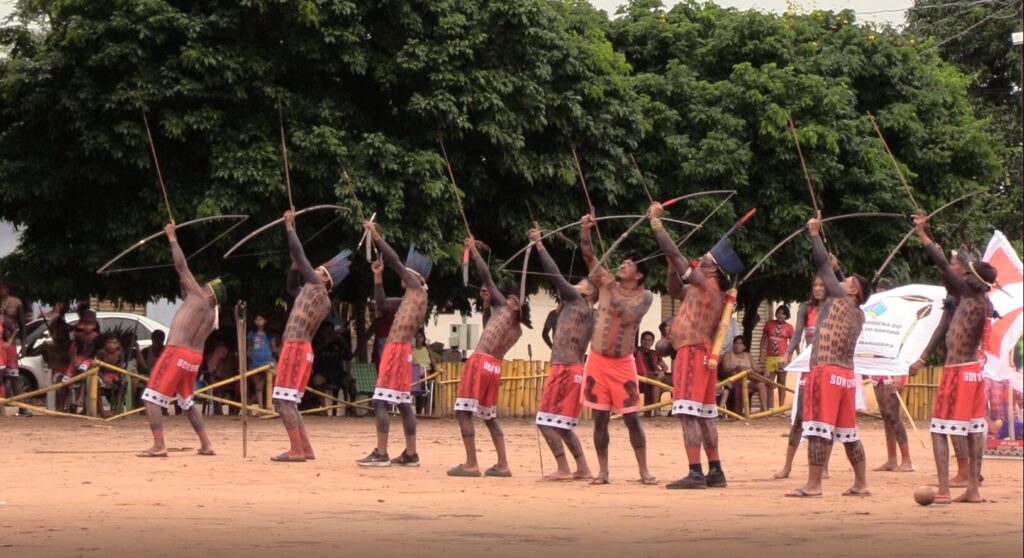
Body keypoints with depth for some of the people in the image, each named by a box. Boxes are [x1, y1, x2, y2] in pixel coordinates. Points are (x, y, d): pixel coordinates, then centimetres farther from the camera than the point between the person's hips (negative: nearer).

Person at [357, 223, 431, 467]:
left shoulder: (417, 289, -4)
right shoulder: (409, 298, 19)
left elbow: (395, 261, -7)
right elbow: (382, 304, 27)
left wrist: (376, 236, -2)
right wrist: (378, 276, 19)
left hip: (397, 350, -10)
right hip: (400, 350, 10)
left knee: (380, 401, -12)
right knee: (404, 403, 10)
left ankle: (381, 454, -15)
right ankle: (411, 454, 11)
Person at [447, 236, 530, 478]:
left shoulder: (503, 307, 2)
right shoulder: (517, 329, 19)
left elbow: (486, 277, 1)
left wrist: (474, 251, 10)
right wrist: (488, 303, 28)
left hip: (481, 362, -7)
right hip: (495, 367, 8)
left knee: (463, 411, -6)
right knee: (489, 416, 18)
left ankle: (471, 464, -13)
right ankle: (502, 465, 11)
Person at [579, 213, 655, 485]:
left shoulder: (644, 296, 0)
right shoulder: (607, 284, 5)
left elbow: (627, 316, -14)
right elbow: (589, 257, -2)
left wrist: (611, 289, -14)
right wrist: (585, 231, -15)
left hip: (623, 363, -2)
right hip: (598, 361, 2)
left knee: (632, 418, -1)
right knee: (600, 417, 2)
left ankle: (644, 471, 5)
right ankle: (603, 471, 8)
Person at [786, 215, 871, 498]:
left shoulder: (839, 299, -2)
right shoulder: (858, 315, 18)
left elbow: (822, 262, 1)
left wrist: (815, 233, 12)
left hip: (827, 372, -8)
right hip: (846, 374, 8)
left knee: (819, 429, -9)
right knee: (848, 432, 13)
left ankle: (813, 485, -12)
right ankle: (861, 483, 15)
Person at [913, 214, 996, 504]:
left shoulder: (969, 298, -17)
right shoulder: (982, 303, 4)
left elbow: (945, 267, -16)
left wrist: (922, 234, -8)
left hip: (957, 373, -8)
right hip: (974, 371, 8)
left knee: (939, 430, -4)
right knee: (974, 430, 9)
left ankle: (943, 491, -10)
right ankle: (973, 489, 11)